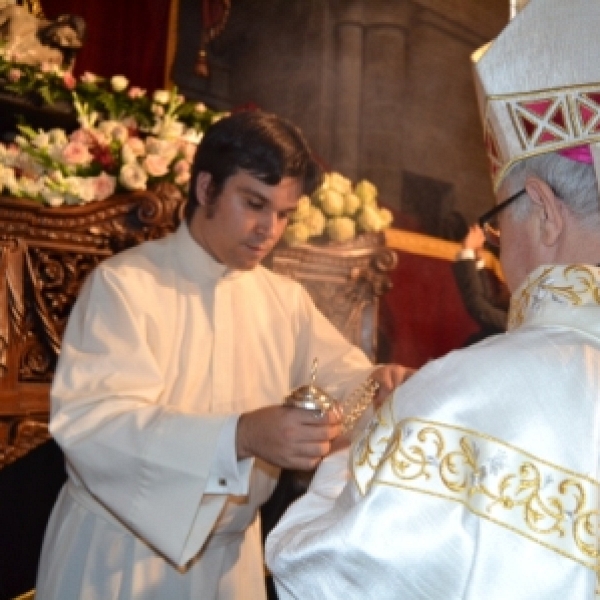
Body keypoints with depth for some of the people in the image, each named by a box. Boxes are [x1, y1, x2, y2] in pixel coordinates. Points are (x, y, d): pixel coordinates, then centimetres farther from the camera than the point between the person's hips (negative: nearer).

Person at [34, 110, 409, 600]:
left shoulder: (286, 299, 3)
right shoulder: (124, 284, -16)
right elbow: (89, 422, -28)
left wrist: (376, 384, -19)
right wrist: (242, 435, -42)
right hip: (117, 555, -5)